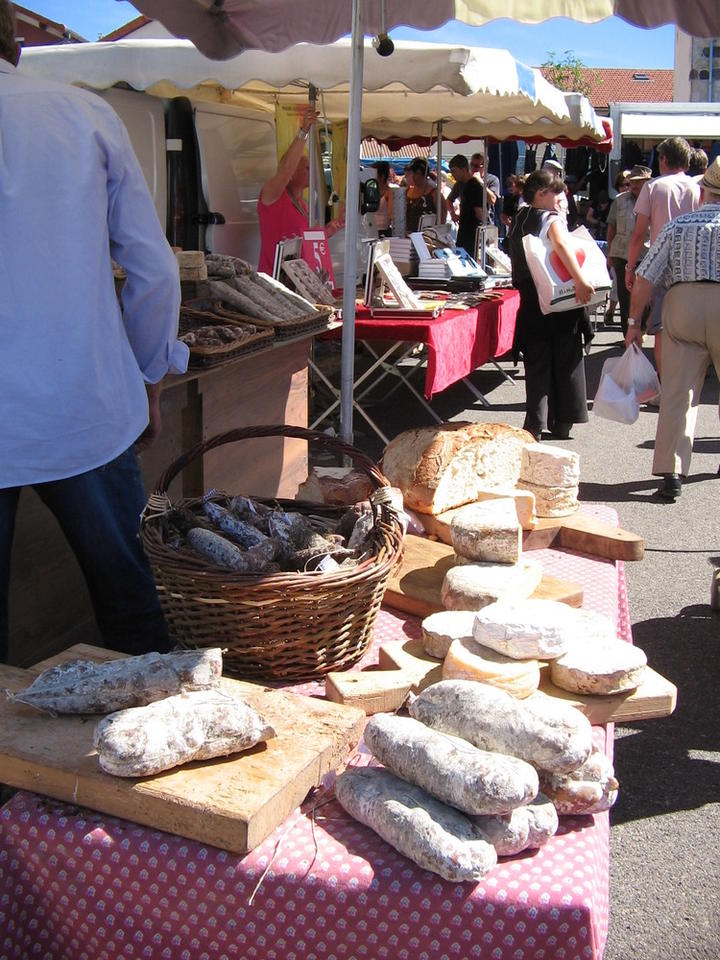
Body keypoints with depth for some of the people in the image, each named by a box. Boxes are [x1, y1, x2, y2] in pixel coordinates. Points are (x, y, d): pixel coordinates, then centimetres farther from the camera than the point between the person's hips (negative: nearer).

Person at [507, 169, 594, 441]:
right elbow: (561, 244, -30)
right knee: (565, 361, 7)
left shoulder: (519, 220, 12)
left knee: (537, 363, 7)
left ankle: (535, 424, 2)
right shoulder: (552, 218, -10)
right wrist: (580, 280, -35)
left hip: (531, 301, 6)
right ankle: (562, 423, 12)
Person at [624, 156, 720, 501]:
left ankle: (671, 473, -4)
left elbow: (644, 280, 3)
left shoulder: (677, 225, 8)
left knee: (677, 391, 1)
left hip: (682, 302, 1)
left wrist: (634, 321, 8)